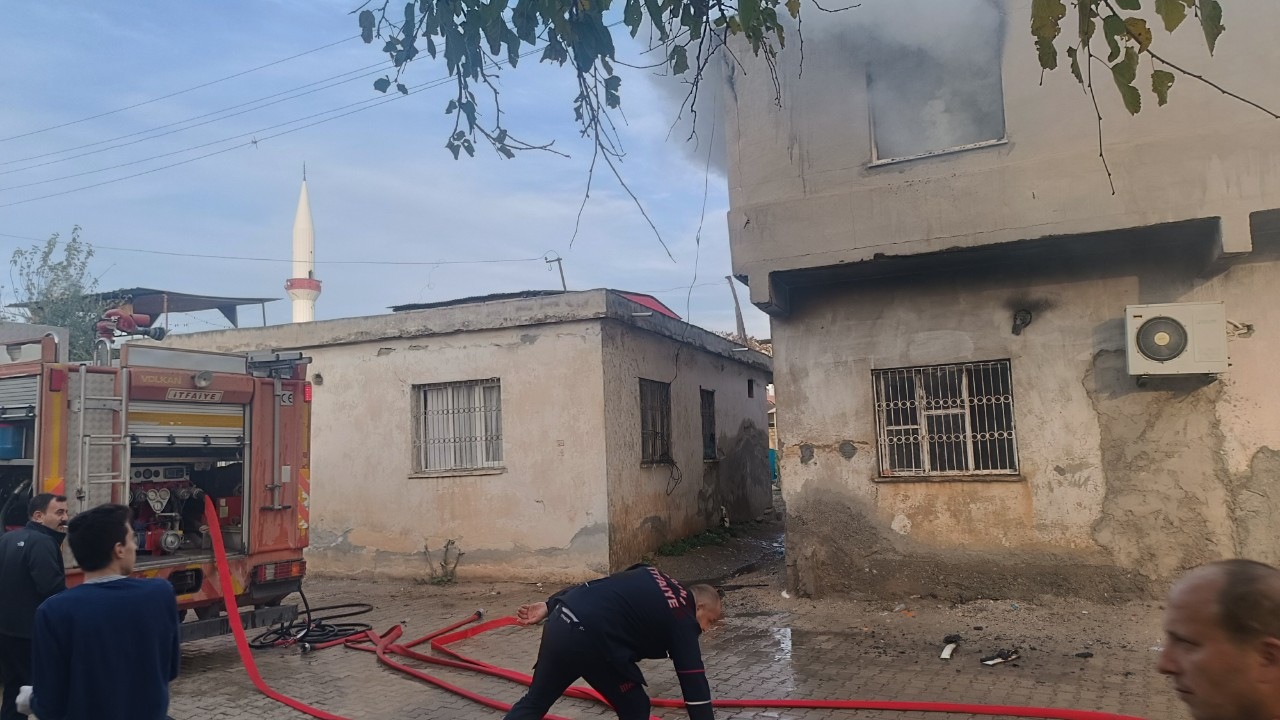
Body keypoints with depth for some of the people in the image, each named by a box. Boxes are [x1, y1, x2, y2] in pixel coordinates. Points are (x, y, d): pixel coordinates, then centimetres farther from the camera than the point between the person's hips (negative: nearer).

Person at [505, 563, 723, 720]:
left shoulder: (650, 577, 24)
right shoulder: (683, 622, 4)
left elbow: (593, 586, 22)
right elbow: (694, 685, 1)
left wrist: (549, 606, 23)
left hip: (560, 621, 8)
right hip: (593, 641, -7)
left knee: (534, 701, 23)